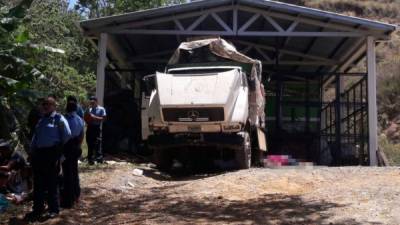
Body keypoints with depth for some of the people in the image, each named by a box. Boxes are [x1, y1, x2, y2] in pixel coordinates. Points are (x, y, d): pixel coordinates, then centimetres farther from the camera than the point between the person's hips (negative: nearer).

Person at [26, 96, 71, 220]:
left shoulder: (59, 119, -5)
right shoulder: (41, 119, 16)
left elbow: (67, 136, -7)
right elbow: (35, 136, 20)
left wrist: (61, 152, -6)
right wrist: (32, 151, 12)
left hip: (52, 153, -7)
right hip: (39, 153, 7)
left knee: (51, 182, 2)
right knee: (38, 183, 10)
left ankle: (54, 209, 15)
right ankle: (38, 209, 21)